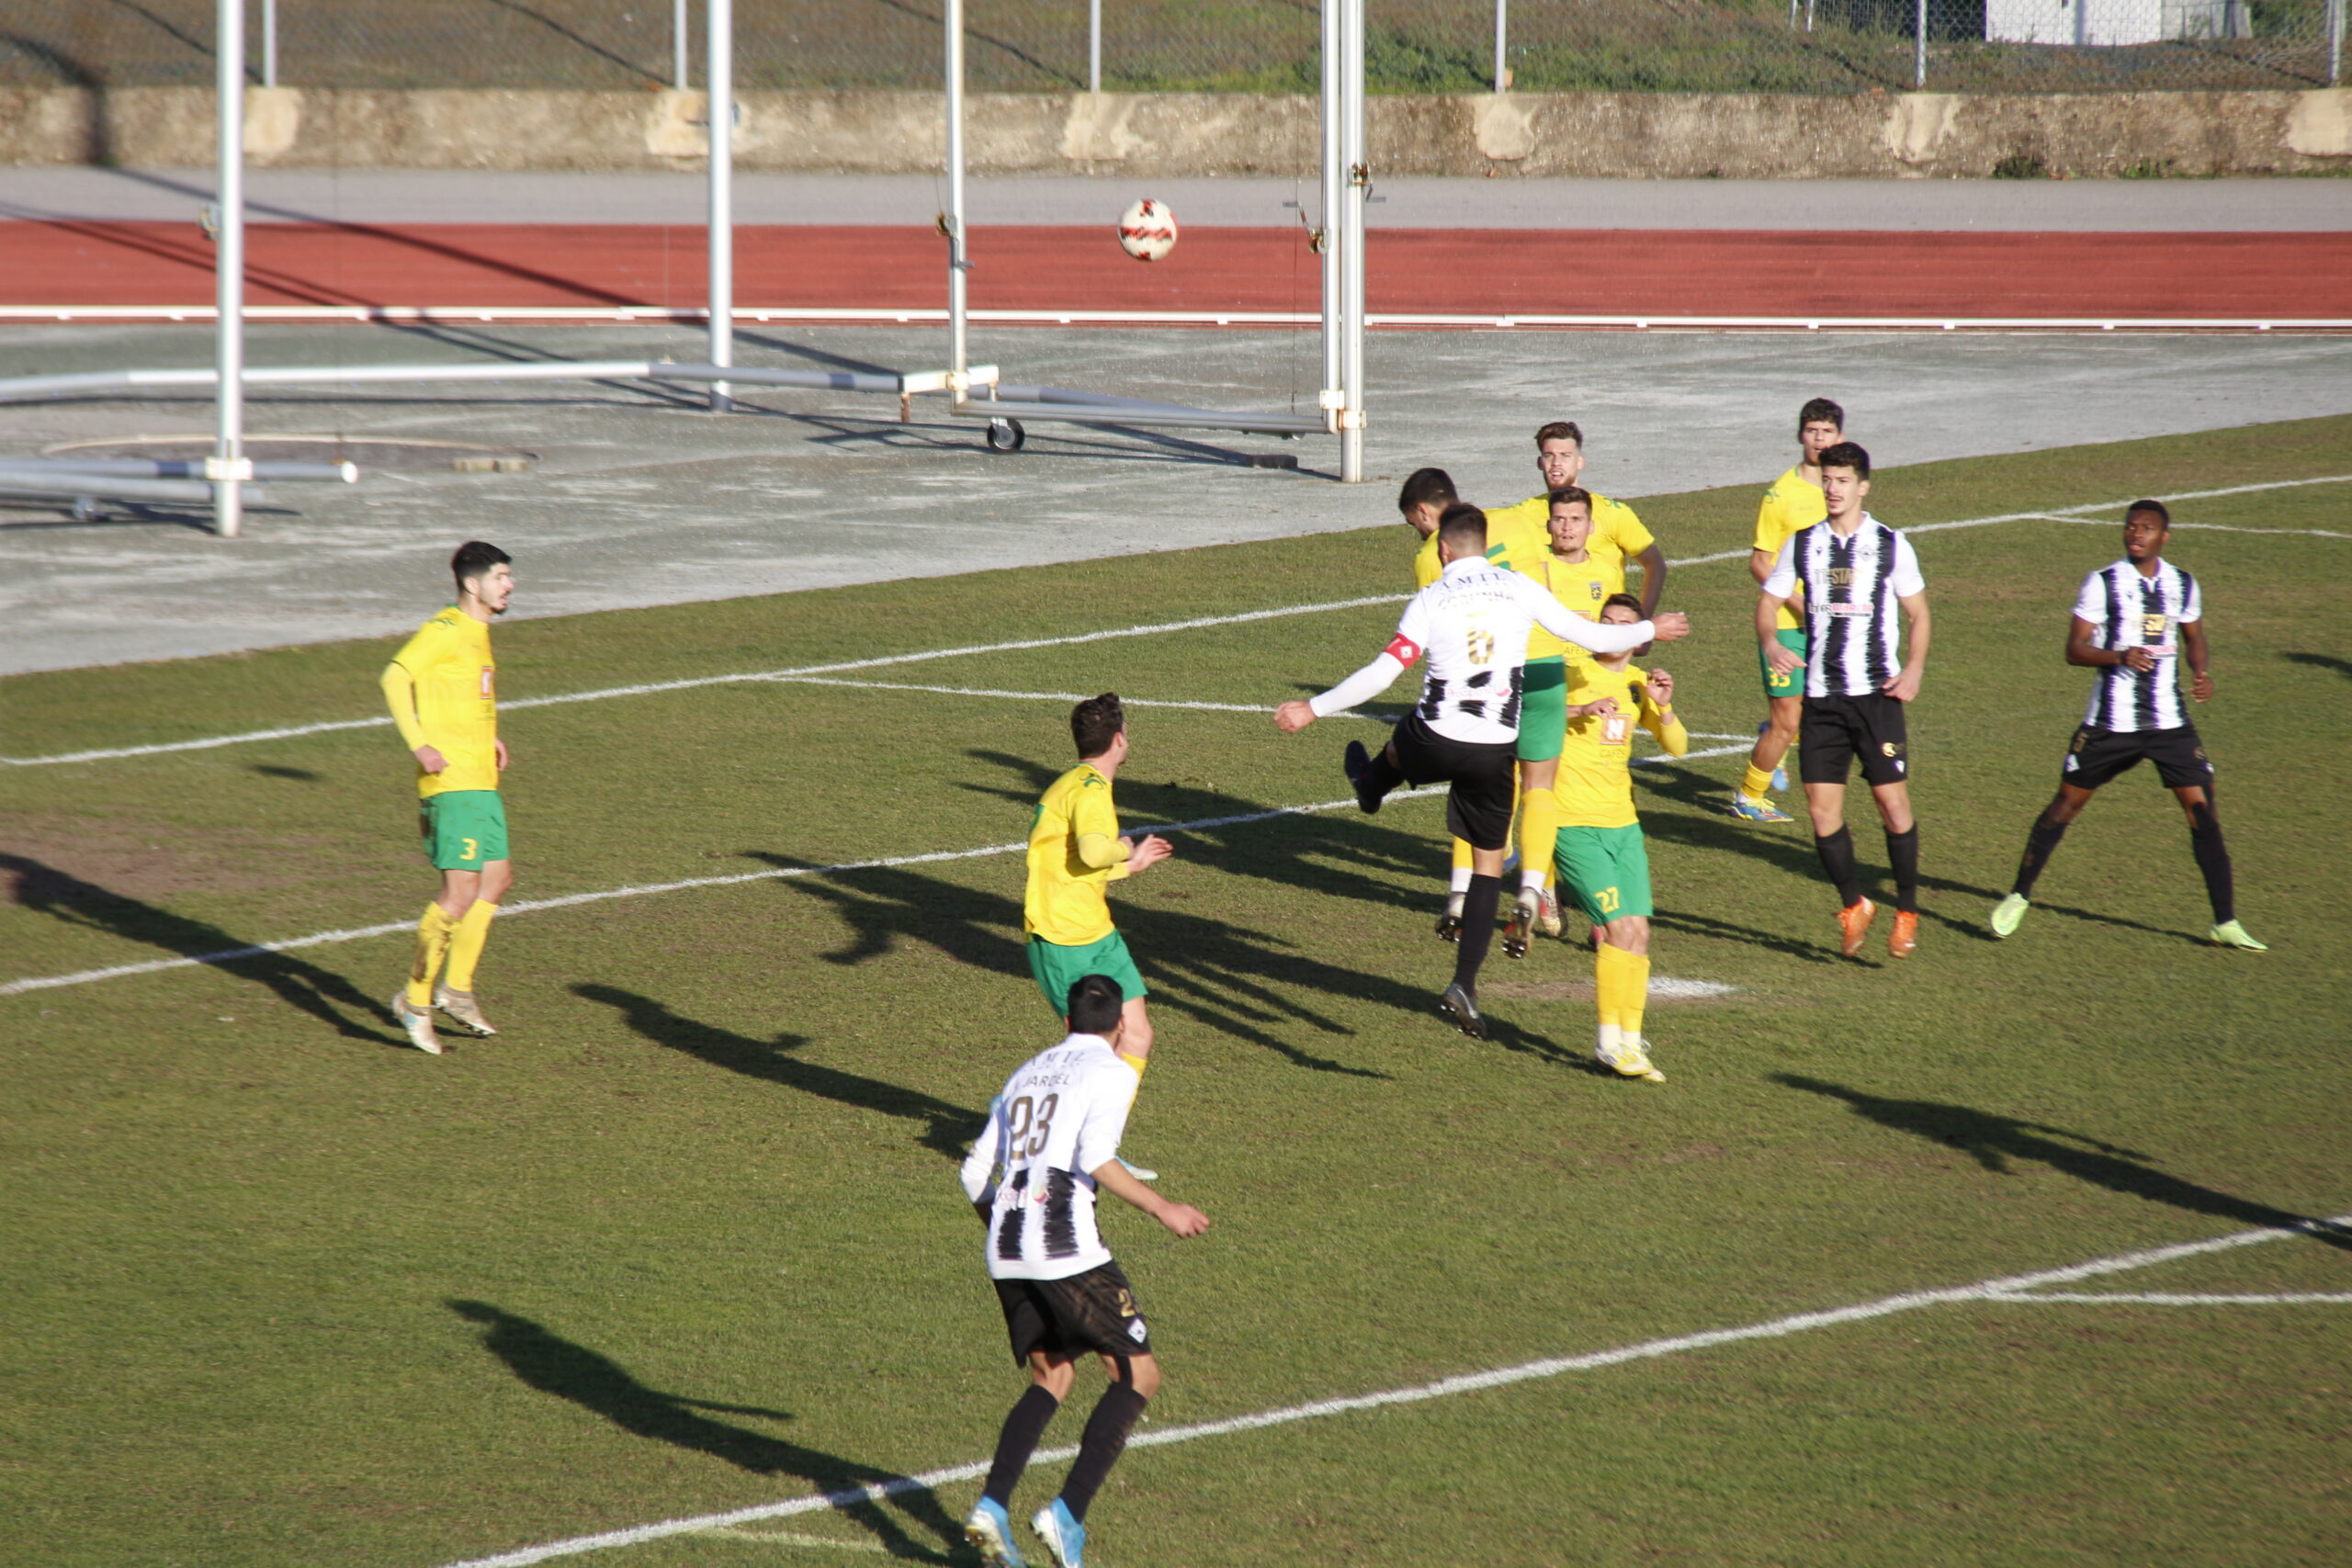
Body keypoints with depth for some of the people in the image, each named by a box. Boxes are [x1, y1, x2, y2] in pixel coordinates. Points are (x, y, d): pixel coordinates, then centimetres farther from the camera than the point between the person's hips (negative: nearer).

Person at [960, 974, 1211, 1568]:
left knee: (1050, 1379, 19)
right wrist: (1162, 1209, -9)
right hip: (1067, 1248, -7)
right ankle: (1067, 1514, -9)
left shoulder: (1026, 1073, 21)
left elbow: (975, 1173, 20)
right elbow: (1094, 1159, -15)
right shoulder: (1112, 1071, 2)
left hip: (1005, 1250, 7)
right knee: (1138, 1373, 5)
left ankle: (992, 1505, -3)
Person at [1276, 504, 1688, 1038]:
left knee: (1400, 745, 37)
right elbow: (1590, 636, 5)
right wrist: (1650, 630, 24)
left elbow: (1383, 672, -10)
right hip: (1496, 751, 1)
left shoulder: (1431, 599, -4)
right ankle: (1464, 985, 2)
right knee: (1488, 865, 11)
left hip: (1436, 741, -1)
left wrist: (1313, 709, -3)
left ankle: (1369, 784, 72)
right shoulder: (1520, 588, 0)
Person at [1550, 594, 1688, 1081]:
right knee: (1620, 930, -13)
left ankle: (1631, 1037, 11)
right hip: (1574, 823, -6)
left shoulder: (1638, 684, 12)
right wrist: (1581, 710, -29)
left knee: (1637, 932, 2)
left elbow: (1677, 747, 8)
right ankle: (1612, 1041, -6)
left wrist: (1664, 707, -11)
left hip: (1623, 824, 6)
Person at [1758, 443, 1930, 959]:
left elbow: (1917, 612, 7)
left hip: (1877, 695, -2)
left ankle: (1907, 911, 10)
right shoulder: (1803, 544, 7)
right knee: (1822, 810, -1)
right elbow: (1768, 600, 11)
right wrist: (1771, 643, -10)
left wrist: (1914, 669, -8)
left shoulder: (1890, 545, 1)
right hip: (1821, 697, 2)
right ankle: (1853, 906, 19)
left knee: (1893, 804, -6)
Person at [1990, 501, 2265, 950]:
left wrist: (2202, 673, 2)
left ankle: (2225, 922, 0)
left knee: (2202, 808, -6)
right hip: (2110, 723, -2)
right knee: (2067, 803, 6)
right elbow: (2075, 649, -8)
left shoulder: (2184, 586, 6)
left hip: (2170, 723, 2)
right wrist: (2119, 656, -25)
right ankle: (2018, 899, 23)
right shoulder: (2102, 584, -5)